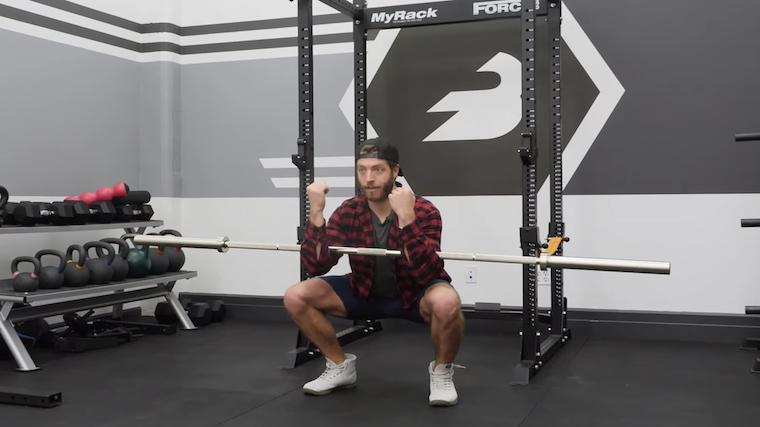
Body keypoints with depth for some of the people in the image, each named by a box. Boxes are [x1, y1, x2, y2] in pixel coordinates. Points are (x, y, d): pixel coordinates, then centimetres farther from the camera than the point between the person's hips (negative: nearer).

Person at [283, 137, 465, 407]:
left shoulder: (424, 211, -22)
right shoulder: (347, 212, -11)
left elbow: (426, 274, -34)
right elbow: (316, 266, -18)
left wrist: (406, 218, -45)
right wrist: (316, 212, -30)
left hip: (414, 295, -4)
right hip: (366, 294, 4)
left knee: (446, 302, -39)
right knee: (295, 297, -13)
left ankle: (442, 373, -8)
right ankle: (340, 367, 7)